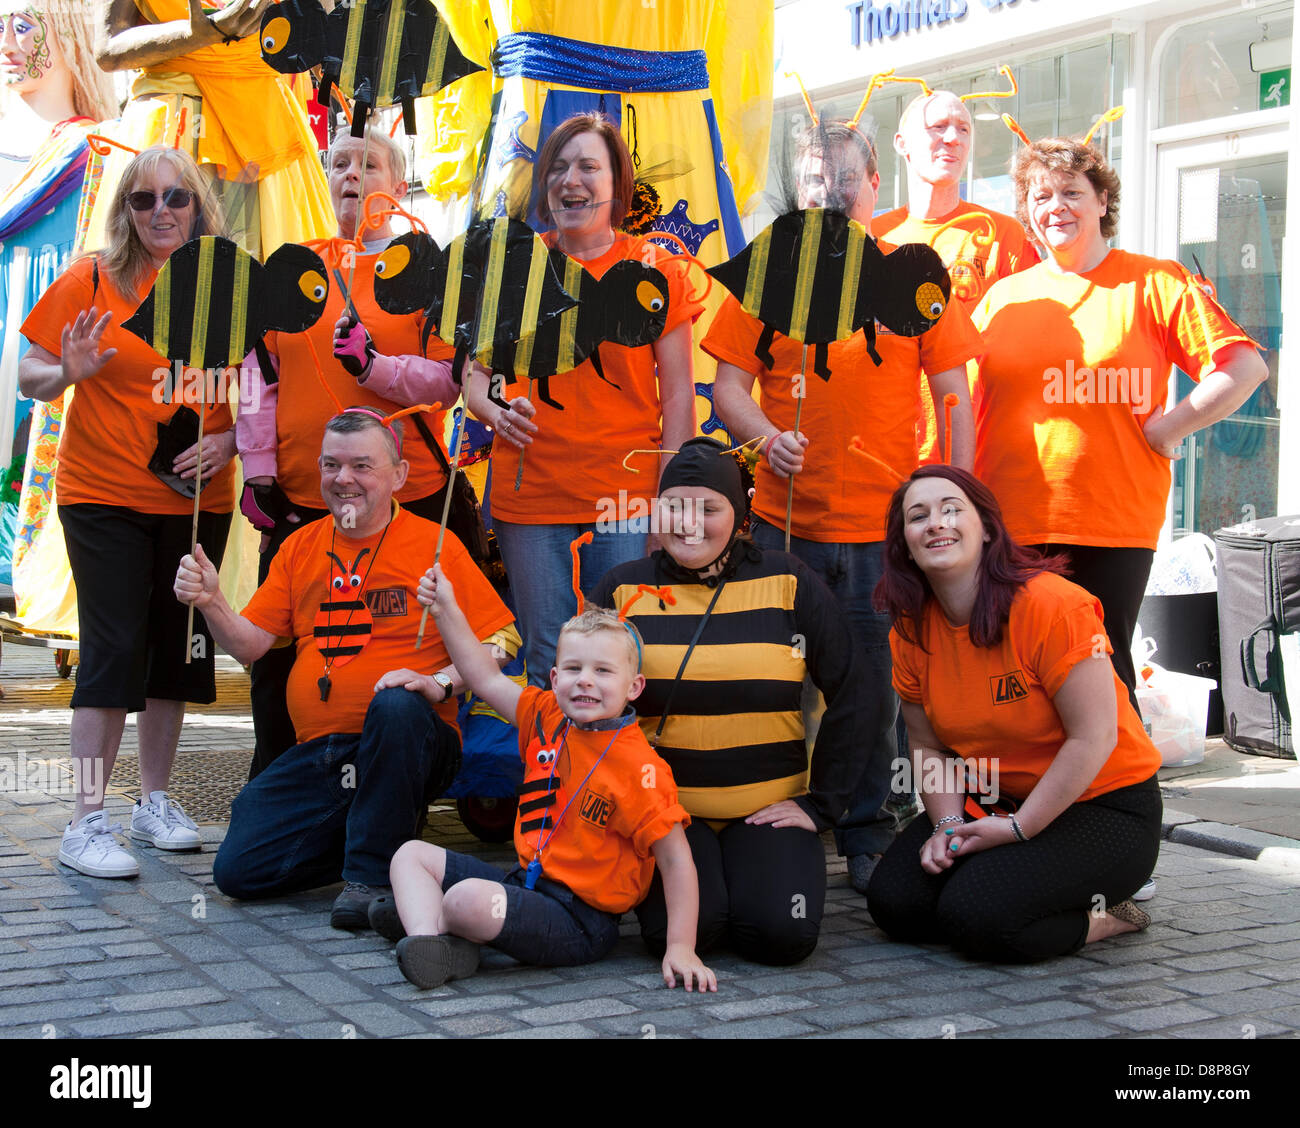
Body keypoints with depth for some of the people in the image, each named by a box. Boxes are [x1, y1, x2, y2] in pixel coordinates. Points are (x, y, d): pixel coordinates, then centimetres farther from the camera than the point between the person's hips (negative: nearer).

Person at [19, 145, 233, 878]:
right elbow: (30, 374, -1)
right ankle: (88, 820, -1)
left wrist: (228, 441, -11)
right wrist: (68, 373, -22)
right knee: (114, 645, -7)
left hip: (197, 498, 3)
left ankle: (156, 801, 24)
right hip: (104, 495, -3)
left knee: (177, 645, 10)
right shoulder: (91, 282, -3)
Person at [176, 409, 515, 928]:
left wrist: (441, 682, -24)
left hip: (408, 746, -4)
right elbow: (251, 645, 8)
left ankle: (371, 872, -21)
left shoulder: (435, 544, -1)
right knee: (238, 870, -12)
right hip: (316, 755, 4)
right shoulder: (300, 547, 13)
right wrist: (210, 603, -11)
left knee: (396, 704, -39)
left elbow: (495, 645, -6)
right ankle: (356, 837, 15)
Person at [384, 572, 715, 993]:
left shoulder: (641, 768, -19)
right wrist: (445, 608, 7)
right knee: (413, 854, 9)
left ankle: (419, 911, 1)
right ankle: (428, 939, -18)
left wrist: (681, 948, -22)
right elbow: (487, 680, 13)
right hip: (526, 880, 9)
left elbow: (676, 859, -17)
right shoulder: (548, 718, 3)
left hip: (579, 922, -9)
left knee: (470, 899, -34)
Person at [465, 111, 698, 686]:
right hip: (528, 488, 2)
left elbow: (678, 393, 2)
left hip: (626, 491, -1)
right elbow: (474, 370, 11)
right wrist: (497, 411, -11)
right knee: (547, 662, 6)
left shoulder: (654, 268, 2)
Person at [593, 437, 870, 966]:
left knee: (782, 934, -22)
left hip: (768, 810, 0)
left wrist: (822, 804, -1)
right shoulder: (624, 589, 4)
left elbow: (849, 696, 4)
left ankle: (745, 877, 12)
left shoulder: (788, 582, 1)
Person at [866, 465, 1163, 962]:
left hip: (1104, 806, -7)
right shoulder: (910, 631, -2)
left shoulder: (1053, 604, -22)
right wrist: (948, 825, -14)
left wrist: (1017, 828, -21)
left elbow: (1092, 739, -22)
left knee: (976, 915, -26)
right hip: (989, 804, 7)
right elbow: (928, 745, 4)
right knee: (892, 900, -10)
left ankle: (1101, 917, 2)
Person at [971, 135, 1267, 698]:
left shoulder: (1154, 285, 3)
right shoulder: (1002, 297, 13)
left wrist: (1165, 428, -8)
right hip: (1006, 527, 3)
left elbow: (1244, 366, -1)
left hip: (1113, 531, -3)